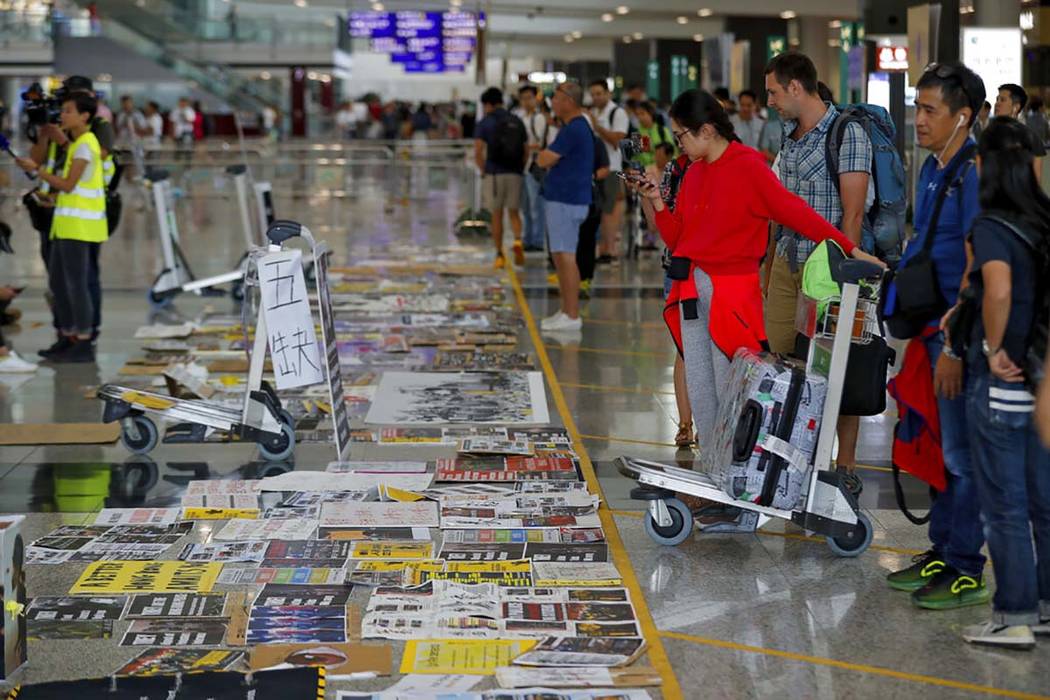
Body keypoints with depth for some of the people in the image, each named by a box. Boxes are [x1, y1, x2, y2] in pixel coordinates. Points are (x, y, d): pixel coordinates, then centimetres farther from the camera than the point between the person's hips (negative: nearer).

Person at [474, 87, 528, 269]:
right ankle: (518, 240, -17)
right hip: (515, 174, 2)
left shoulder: (485, 123, -2)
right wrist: (519, 169, 14)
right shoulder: (517, 122, 9)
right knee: (514, 213, 10)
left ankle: (500, 254, 9)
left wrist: (484, 171, 3)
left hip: (494, 174, -2)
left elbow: (478, 153, -10)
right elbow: (526, 151, 7)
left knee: (497, 216, 7)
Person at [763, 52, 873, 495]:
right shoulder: (789, 138, 16)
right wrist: (769, 270, 17)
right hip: (786, 263, 7)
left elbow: (853, 212, -14)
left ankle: (846, 463, 4)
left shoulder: (848, 133, -9)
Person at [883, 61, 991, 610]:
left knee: (962, 452, -3)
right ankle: (941, 552, 25)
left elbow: (976, 268, -20)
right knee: (941, 447, 15)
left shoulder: (977, 171, -16)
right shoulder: (933, 167, 13)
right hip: (933, 326, 9)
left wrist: (955, 344, -21)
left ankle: (966, 571, 4)